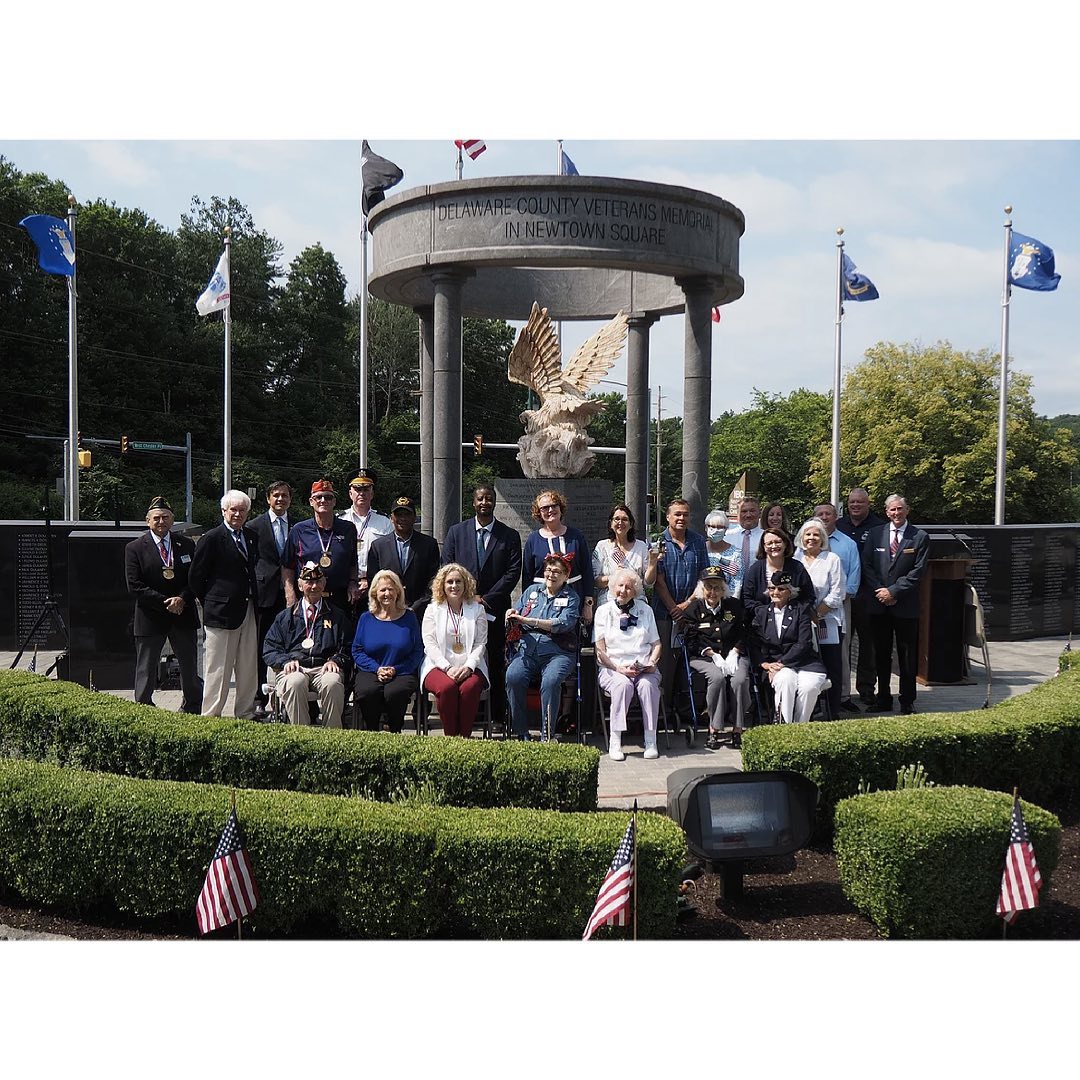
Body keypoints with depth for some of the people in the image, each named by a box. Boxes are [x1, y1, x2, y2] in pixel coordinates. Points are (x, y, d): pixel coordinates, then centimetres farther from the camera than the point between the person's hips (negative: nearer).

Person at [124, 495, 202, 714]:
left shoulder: (186, 545, 8)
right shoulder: (135, 548, -1)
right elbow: (135, 586, -8)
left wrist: (182, 599, -12)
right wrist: (165, 603, -14)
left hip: (184, 615, 3)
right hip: (150, 618, -3)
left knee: (190, 669, 9)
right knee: (146, 671, 4)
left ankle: (193, 711, 21)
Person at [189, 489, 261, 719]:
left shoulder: (252, 537, 12)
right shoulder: (212, 539, -8)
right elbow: (196, 577, -5)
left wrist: (253, 597, 14)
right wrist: (211, 603, 0)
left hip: (248, 611, 6)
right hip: (222, 612, -6)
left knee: (248, 668, 10)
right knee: (218, 670, -1)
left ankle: (246, 715, 19)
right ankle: (211, 717, 7)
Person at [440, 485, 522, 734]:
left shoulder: (510, 536, 7)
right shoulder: (456, 532, 10)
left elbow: (513, 573, -1)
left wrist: (486, 599, -9)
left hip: (495, 609, 0)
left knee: (496, 665, 2)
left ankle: (498, 718, 8)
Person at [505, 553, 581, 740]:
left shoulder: (571, 597, 10)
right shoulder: (532, 591, 23)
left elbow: (564, 623, -8)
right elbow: (514, 615, 19)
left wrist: (528, 620, -15)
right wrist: (511, 616, -7)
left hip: (557, 652, -2)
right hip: (527, 649, 3)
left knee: (551, 681, -34)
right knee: (513, 676, -29)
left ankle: (547, 736, -23)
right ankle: (521, 733, -18)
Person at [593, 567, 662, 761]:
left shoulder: (645, 610, 17)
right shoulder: (604, 611, 8)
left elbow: (656, 643, 15)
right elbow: (600, 650, 0)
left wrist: (652, 663, -5)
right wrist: (620, 669, -13)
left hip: (643, 668, 2)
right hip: (612, 667, -2)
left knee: (647, 685, -32)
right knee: (623, 684, -34)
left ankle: (650, 740, -26)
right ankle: (615, 741, -29)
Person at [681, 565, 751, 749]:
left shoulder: (735, 605, 10)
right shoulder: (693, 609, 4)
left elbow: (743, 635, 9)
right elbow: (692, 641, -3)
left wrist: (733, 653, -7)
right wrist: (713, 655, -14)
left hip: (734, 654, 2)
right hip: (703, 657, -2)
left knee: (740, 679, -29)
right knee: (717, 677, -33)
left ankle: (738, 730, -17)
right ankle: (714, 730, -22)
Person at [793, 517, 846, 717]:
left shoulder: (832, 559, 2)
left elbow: (837, 594, -4)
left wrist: (816, 614, -9)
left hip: (828, 623, -2)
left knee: (832, 669, -1)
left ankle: (834, 714, 6)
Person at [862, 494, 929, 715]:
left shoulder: (920, 537, 0)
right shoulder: (875, 534, 8)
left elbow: (917, 571, -6)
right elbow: (866, 565, 4)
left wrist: (893, 591, -12)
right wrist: (880, 591, -8)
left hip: (905, 605, -2)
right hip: (879, 605, 2)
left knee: (907, 656, 3)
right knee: (881, 655, 9)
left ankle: (907, 701, 13)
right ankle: (883, 699, 18)